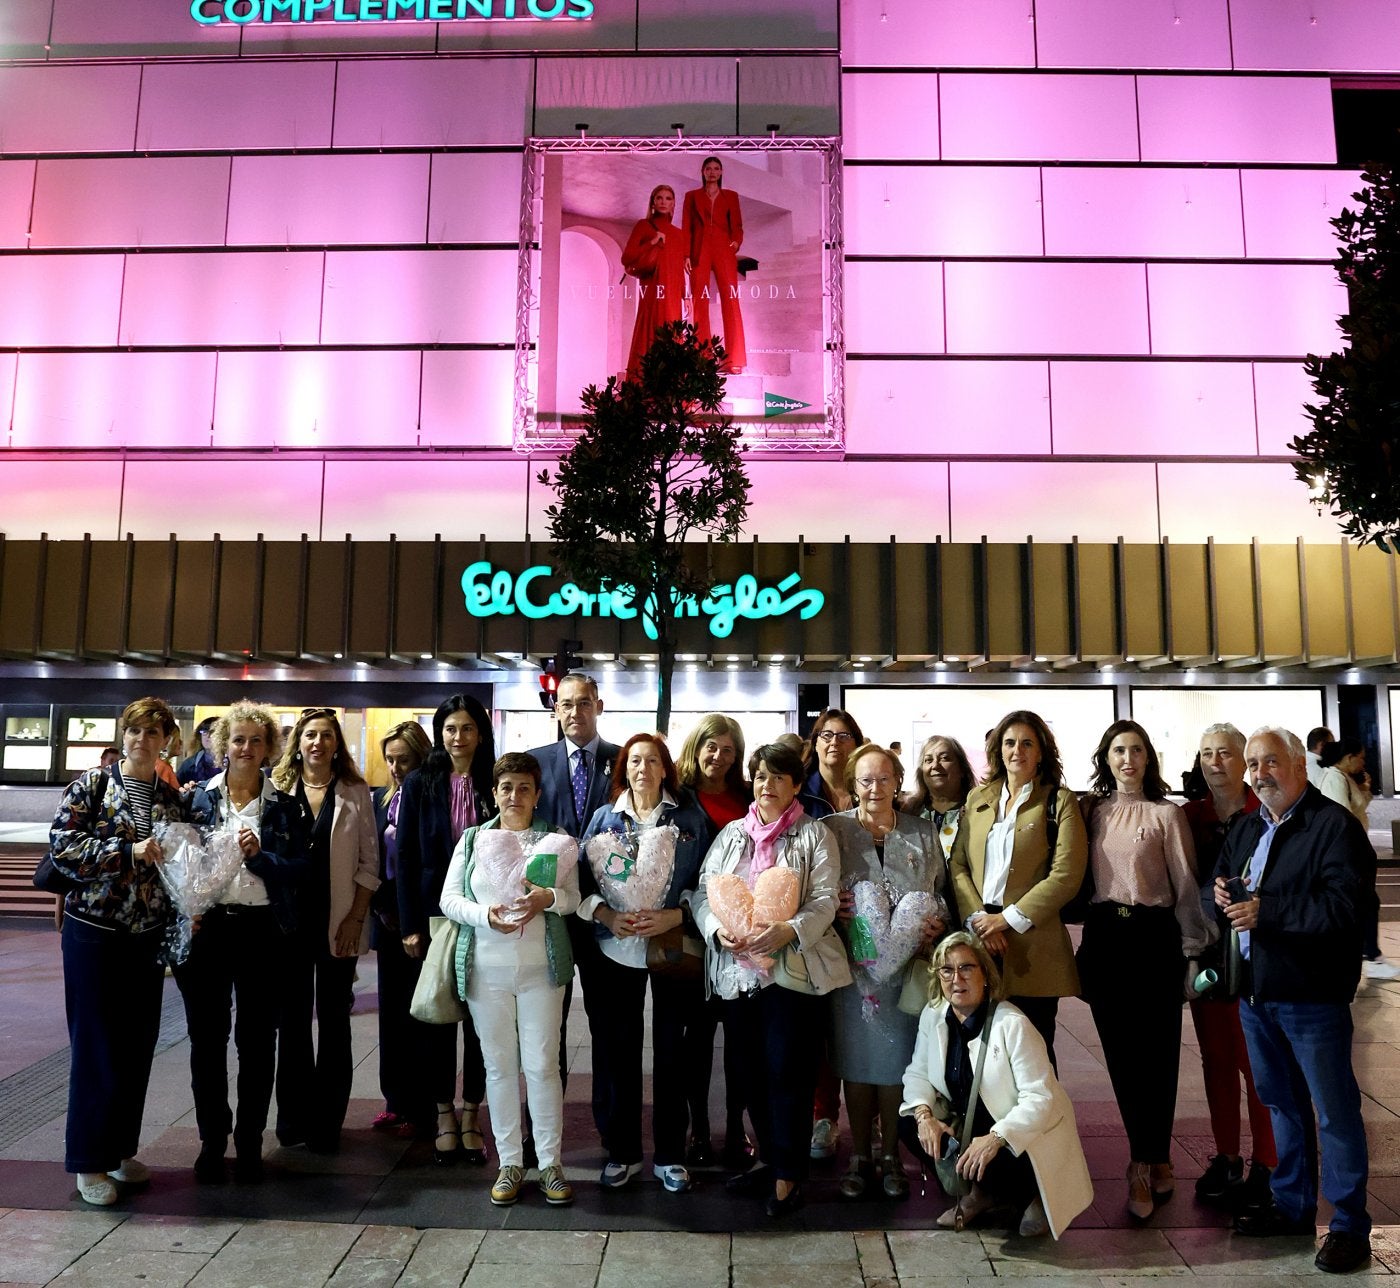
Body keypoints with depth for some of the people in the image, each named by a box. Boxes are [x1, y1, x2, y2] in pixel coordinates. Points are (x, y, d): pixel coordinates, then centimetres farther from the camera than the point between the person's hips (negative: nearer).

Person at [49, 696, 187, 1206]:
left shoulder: (172, 798, 7)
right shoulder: (91, 785, -5)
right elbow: (62, 846, -13)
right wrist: (129, 851, -20)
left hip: (148, 934, 4)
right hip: (94, 930, -4)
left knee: (138, 1044, 10)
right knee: (96, 1044, 1)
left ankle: (121, 1149, 25)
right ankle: (89, 1162, 14)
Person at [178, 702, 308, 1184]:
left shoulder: (284, 806, 4)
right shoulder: (198, 798, 6)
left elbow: (299, 870, 0)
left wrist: (259, 855, -16)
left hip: (262, 931, -1)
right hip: (207, 927, 1)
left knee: (257, 1039, 6)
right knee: (206, 1037, 7)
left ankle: (249, 1141, 19)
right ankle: (212, 1139, 22)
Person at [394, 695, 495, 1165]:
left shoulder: (496, 784, 1)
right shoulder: (420, 784, 0)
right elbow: (406, 857, -1)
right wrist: (410, 926, -6)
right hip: (435, 916, 0)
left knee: (480, 1016, 7)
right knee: (436, 1015, 8)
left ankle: (471, 1114, 21)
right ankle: (444, 1113, 22)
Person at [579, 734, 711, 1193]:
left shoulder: (690, 819, 1)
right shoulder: (605, 818, 5)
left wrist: (676, 915, -15)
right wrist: (606, 915, -13)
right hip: (618, 948, 1)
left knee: (673, 1051, 6)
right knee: (620, 1050, 7)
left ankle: (669, 1155, 20)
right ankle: (622, 1152, 22)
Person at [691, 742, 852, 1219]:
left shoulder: (814, 835, 2)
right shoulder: (731, 833, 13)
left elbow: (825, 900, -7)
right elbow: (703, 892, 8)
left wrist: (788, 931, -24)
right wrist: (718, 929, -11)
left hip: (793, 969, -4)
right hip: (738, 972, 4)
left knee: (788, 1072, -3)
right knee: (752, 1070, 12)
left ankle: (788, 1175, 11)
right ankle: (768, 1157, 30)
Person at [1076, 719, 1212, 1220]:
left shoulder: (1166, 814, -1)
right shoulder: (1091, 811, 8)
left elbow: (1186, 887, -1)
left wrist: (1193, 952, -3)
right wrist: (1085, 949, 9)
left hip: (1153, 935, -3)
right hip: (1103, 937, 3)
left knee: (1155, 1052, 0)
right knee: (1120, 1052, 6)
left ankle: (1145, 1165, 13)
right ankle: (1155, 1162, 19)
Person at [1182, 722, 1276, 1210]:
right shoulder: (1188, 816, 7)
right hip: (1204, 953, 4)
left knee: (1257, 1062, 2)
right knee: (1216, 1059, 12)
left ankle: (1264, 1165, 14)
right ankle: (1225, 1159, 24)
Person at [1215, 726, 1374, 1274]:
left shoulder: (1334, 826, -12)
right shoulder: (1246, 828, 13)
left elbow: (1346, 906, -23)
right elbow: (1221, 881, 23)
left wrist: (1264, 911, -23)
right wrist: (1222, 895, 0)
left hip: (1311, 997, -8)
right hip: (1255, 992, 8)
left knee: (1334, 1113, 3)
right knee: (1281, 1103, 19)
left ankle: (1350, 1226, 16)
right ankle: (1292, 1206, 33)